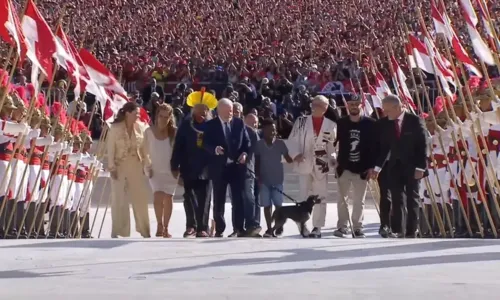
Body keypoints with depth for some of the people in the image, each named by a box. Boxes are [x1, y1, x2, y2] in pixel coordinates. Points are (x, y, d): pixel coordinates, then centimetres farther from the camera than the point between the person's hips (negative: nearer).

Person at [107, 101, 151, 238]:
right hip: (120, 167, -3)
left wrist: (148, 165, 3)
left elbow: (144, 148, 6)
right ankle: (116, 231, 9)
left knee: (141, 198, 5)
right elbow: (110, 149, -7)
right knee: (119, 200, 1)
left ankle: (144, 230, 16)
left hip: (136, 166, 3)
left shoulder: (140, 128, 3)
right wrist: (112, 167, -11)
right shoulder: (115, 128, -7)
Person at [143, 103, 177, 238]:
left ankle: (165, 228, 13)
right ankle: (160, 225, -6)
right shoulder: (149, 131, -1)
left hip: (170, 170, 0)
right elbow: (145, 151, 5)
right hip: (155, 170, 0)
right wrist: (147, 167, -2)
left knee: (168, 198, 2)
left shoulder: (174, 132, -4)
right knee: (158, 195, -18)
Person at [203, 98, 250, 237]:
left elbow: (247, 142, 8)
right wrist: (215, 149, -25)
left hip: (237, 165, 1)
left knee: (238, 198, 1)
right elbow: (206, 144, -5)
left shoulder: (240, 123, 7)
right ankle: (219, 229, 11)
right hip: (219, 167, -1)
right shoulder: (211, 125, 1)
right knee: (219, 200, 4)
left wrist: (245, 153, -10)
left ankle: (238, 228, 5)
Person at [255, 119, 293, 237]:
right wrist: (258, 177, -3)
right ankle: (269, 228, 6)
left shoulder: (280, 143, 0)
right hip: (264, 180, 0)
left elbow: (288, 159, 1)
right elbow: (257, 162, 3)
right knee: (267, 205, 1)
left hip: (277, 179, 0)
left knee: (278, 204, 1)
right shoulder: (259, 144, 0)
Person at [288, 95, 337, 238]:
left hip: (321, 166, 1)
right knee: (304, 196, -1)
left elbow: (332, 145, 6)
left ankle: (317, 227, 12)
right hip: (305, 164, -1)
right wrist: (296, 154, -13)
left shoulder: (331, 125, 3)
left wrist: (333, 159, -8)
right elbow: (293, 139, 1)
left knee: (320, 197, 4)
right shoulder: (301, 121, 3)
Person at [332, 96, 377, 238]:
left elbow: (374, 146, -2)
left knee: (359, 200, 6)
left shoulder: (370, 123, -2)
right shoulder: (340, 123, 2)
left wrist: (371, 166, -6)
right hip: (344, 167, 1)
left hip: (362, 168, -1)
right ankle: (342, 226, 12)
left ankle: (357, 227, 13)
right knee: (342, 199, 5)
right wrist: (335, 161, -4)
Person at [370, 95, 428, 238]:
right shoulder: (384, 123, 1)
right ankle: (397, 231, 6)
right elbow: (383, 146, 6)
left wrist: (420, 167, -13)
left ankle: (411, 232, 6)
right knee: (396, 200, 2)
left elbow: (422, 145, -8)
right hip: (394, 166, 3)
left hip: (412, 166, -3)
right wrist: (377, 167, 1)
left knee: (412, 200, 2)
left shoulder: (415, 121, -8)